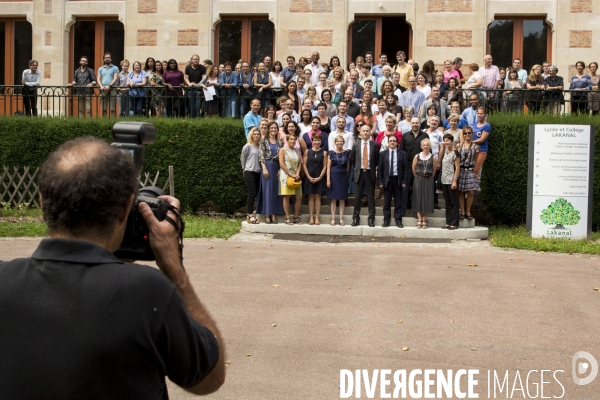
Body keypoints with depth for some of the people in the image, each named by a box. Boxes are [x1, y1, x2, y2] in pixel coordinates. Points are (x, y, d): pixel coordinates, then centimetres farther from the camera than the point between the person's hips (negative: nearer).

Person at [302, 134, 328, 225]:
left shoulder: (324, 152, 1)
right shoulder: (307, 151, 3)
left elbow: (325, 166, 0)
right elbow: (304, 165, 1)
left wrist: (319, 177, -10)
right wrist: (309, 177, -8)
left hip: (319, 178, -1)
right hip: (309, 177, 1)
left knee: (317, 197, 2)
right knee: (311, 197, 4)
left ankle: (317, 218, 5)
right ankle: (311, 217, 7)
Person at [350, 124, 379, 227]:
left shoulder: (374, 145, 1)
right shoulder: (356, 145, 4)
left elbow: (377, 159, 7)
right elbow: (352, 158, 13)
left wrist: (372, 168, 6)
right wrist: (357, 167, 11)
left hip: (370, 173, -1)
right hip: (359, 173, 1)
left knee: (371, 196, 3)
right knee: (357, 196, 5)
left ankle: (371, 218, 9)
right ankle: (356, 218, 13)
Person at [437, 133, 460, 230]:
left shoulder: (455, 153, -8)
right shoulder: (445, 152, 13)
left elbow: (457, 168, -12)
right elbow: (439, 165, 21)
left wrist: (455, 181, -16)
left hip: (451, 181, -7)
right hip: (444, 181, 7)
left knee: (453, 202, -2)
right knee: (447, 202, 10)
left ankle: (454, 223, 1)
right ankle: (448, 222, 14)